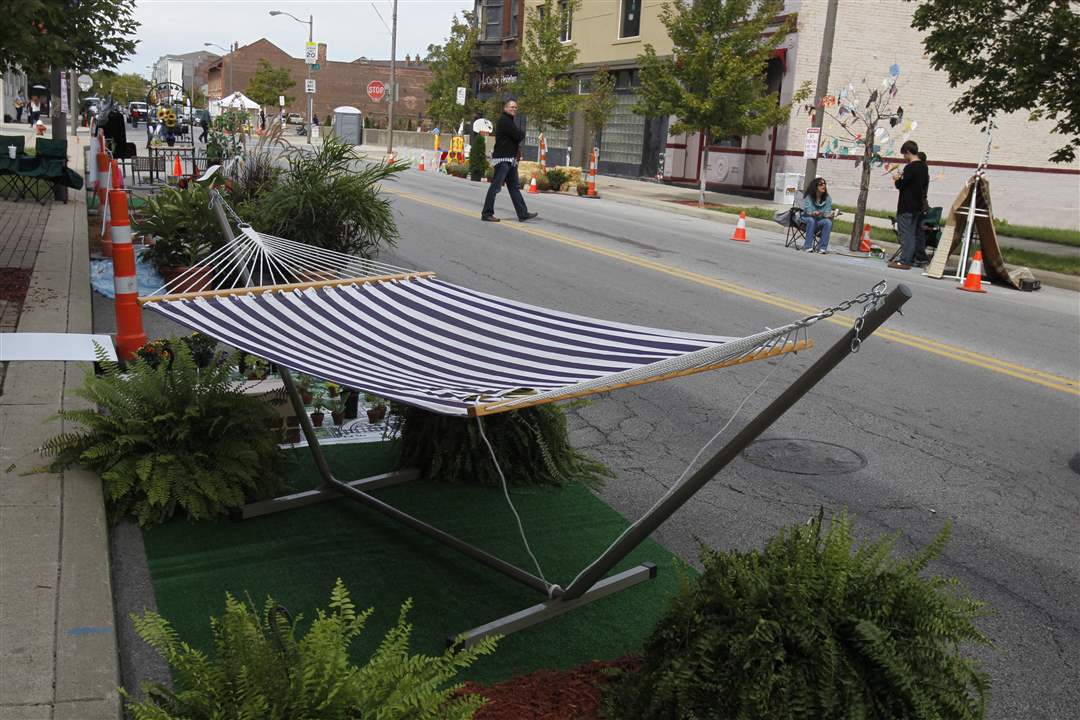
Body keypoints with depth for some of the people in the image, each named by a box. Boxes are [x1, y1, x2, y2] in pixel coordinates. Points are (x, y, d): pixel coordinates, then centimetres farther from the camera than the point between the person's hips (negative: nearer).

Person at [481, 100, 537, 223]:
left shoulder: (509, 121, 21)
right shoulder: (504, 120, -12)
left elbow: (518, 137, 20)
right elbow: (519, 136, -18)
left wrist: (517, 147, 1)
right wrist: (522, 132, 3)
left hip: (510, 159, 10)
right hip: (502, 158, -10)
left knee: (514, 187, 8)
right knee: (495, 186, -7)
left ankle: (523, 214, 9)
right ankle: (486, 214, -3)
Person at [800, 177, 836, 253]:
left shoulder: (828, 198, -2)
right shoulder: (809, 197, -11)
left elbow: (827, 212, -5)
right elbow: (807, 210, -21)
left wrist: (831, 215, -28)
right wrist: (813, 213, -43)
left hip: (819, 221, 3)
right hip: (806, 219, -3)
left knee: (828, 222, -28)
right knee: (811, 220, -36)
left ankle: (822, 248, -26)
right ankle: (808, 247, -32)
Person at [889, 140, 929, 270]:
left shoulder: (910, 168, -17)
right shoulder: (923, 167, 11)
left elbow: (900, 185, -18)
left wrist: (896, 179, 4)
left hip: (906, 207, -9)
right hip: (917, 205, 9)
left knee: (906, 233, -7)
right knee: (913, 233, 13)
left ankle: (904, 261, -8)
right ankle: (910, 258, 19)